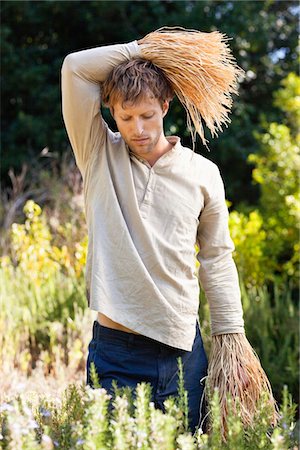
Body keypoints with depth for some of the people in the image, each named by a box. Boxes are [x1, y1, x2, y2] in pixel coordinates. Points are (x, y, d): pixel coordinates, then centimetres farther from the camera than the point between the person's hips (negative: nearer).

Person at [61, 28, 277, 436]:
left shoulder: (202, 173, 4)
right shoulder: (100, 157, 3)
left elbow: (218, 262, 9)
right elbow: (75, 68, -6)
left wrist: (232, 340, 6)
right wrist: (139, 50, 1)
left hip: (183, 349, 1)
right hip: (114, 350, -1)